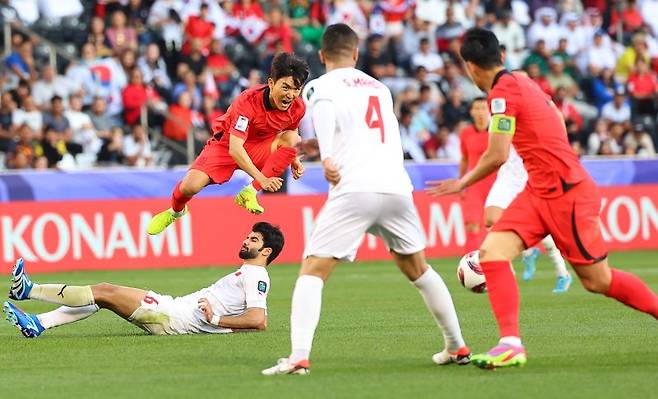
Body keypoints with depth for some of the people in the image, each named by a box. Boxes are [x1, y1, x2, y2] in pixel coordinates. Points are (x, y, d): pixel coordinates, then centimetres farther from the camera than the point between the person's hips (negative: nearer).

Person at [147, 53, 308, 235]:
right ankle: (175, 210, 14)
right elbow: (235, 149, -37)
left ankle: (249, 193, -22)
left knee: (293, 138, -27)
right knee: (190, 186, -25)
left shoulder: (297, 107, -14)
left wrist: (293, 159, -9)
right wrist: (261, 178, -46)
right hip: (225, 144, -4)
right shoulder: (248, 101, -31)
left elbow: (288, 137, 11)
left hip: (259, 148, 4)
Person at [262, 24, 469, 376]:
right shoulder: (379, 88, 25)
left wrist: (327, 157, -32)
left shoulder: (319, 86, 8)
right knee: (417, 268, 24)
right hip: (396, 185, 5)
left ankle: (299, 357, -20)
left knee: (312, 271, -3)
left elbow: (324, 110, -17)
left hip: (354, 189, -5)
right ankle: (457, 347, 28)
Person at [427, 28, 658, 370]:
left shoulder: (503, 92, -17)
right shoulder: (522, 82, 9)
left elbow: (497, 156, -19)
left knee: (597, 281, 1)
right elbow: (558, 124, 19)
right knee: (492, 251, -8)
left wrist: (462, 184, -3)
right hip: (539, 192, 9)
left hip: (565, 194, -9)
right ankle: (510, 343, -14)